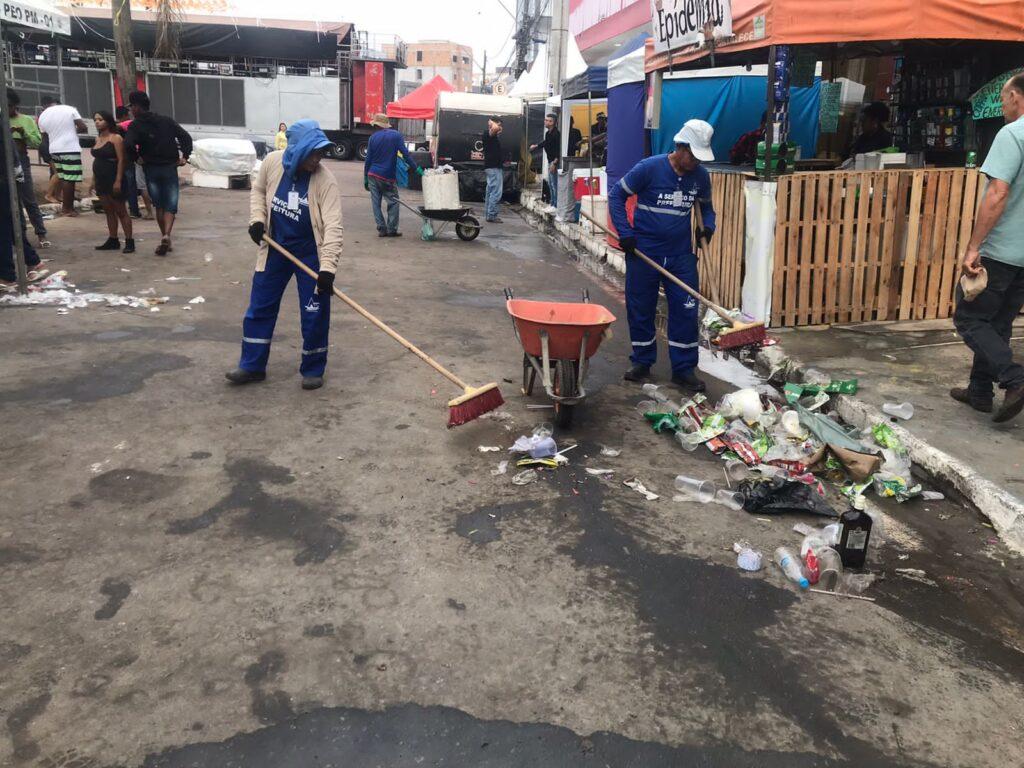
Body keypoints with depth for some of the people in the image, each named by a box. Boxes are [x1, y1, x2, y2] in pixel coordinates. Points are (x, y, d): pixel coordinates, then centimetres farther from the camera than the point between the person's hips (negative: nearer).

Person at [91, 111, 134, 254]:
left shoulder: (116, 138, -9)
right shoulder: (98, 139, 14)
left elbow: (121, 160, -15)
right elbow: (96, 160, 18)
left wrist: (118, 181, -21)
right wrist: (94, 179, 14)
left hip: (113, 179, -8)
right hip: (101, 180, 8)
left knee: (120, 211, -4)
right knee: (108, 211, 11)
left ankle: (129, 242, -1)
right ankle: (113, 240, 16)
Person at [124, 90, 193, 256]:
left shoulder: (135, 125, -6)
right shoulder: (166, 120, 5)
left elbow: (129, 145, -22)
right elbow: (186, 136, 2)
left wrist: (136, 158, -6)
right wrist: (184, 156, 4)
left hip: (151, 169, -1)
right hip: (170, 168, 1)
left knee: (159, 205, 14)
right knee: (170, 206, 2)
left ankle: (165, 238, 15)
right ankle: (166, 235, -21)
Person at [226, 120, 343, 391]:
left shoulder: (325, 180, -22)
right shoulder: (272, 162, -11)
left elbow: (333, 225, -28)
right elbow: (258, 190, 10)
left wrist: (327, 267, -36)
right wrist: (257, 219, -7)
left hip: (310, 252, -4)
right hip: (275, 248, 4)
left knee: (314, 313, 1)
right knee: (260, 307, 10)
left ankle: (313, 369, 19)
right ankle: (252, 366, 23)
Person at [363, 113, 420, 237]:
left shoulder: (373, 137, 5)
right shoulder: (396, 135, -1)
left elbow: (368, 159, 6)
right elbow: (405, 154, -9)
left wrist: (365, 178, 12)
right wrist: (416, 168, -6)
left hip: (372, 175, 2)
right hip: (387, 177, -2)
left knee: (376, 203, 7)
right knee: (393, 202, 6)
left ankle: (381, 229, 3)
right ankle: (391, 230, 1)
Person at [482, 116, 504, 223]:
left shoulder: (493, 136, 18)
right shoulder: (488, 134, -12)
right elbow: (494, 129, -36)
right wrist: (492, 123, -17)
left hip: (492, 167, 11)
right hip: (493, 167, -11)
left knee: (491, 191, 13)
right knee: (496, 192, -11)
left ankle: (488, 214, 17)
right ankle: (491, 215, -11)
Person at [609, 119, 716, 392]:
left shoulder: (701, 175, 0)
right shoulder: (649, 168, -13)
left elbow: (706, 205, 18)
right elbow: (616, 195, -6)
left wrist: (708, 226, -3)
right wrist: (625, 233, -13)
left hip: (681, 255, 3)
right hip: (644, 253, -3)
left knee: (686, 311, 1)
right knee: (640, 310, 7)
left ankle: (684, 369, 12)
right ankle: (642, 362, 25)